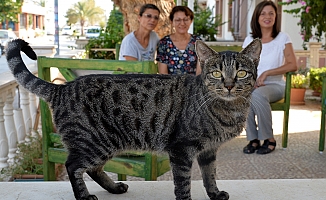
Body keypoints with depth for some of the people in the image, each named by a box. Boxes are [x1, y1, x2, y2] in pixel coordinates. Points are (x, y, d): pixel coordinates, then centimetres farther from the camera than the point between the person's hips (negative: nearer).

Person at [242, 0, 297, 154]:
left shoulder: (283, 38, 2)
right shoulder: (249, 40, 10)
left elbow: (293, 65, -8)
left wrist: (266, 73, -16)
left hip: (275, 85, -2)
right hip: (252, 85, 2)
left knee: (258, 95, -36)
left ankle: (269, 139, -19)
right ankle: (253, 139, -19)